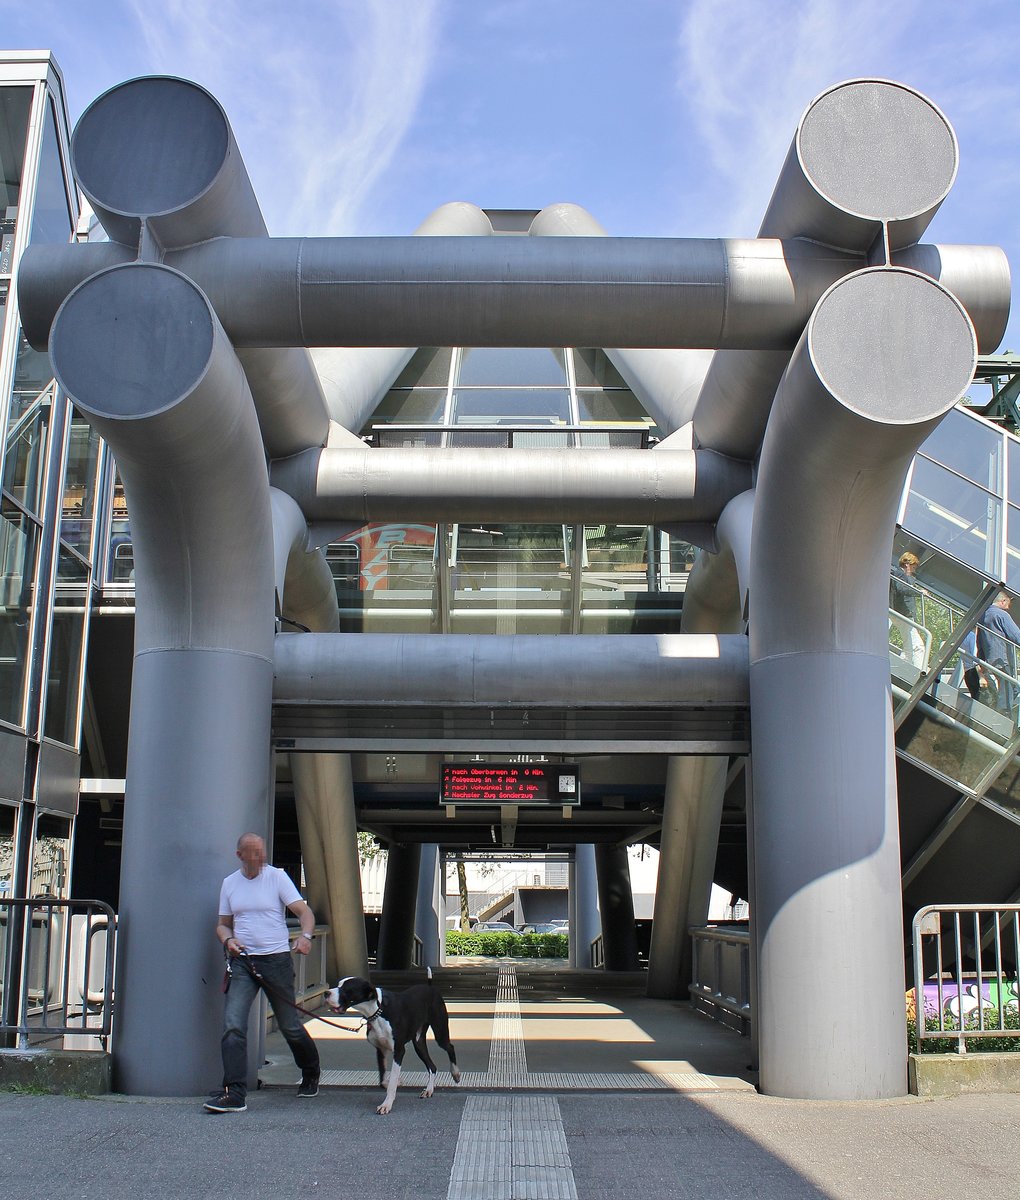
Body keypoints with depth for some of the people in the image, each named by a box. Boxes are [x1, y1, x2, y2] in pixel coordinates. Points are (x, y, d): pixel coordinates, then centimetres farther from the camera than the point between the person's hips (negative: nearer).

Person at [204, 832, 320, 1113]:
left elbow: (304, 912, -7)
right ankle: (234, 1094, -11)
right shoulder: (229, 883, 10)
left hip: (276, 960, -3)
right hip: (241, 961, 3)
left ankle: (311, 1075, 31)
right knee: (233, 1025, -13)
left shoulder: (277, 876, -2)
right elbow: (223, 923, 19)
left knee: (290, 1027, 7)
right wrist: (228, 939, -5)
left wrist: (305, 935, -28)